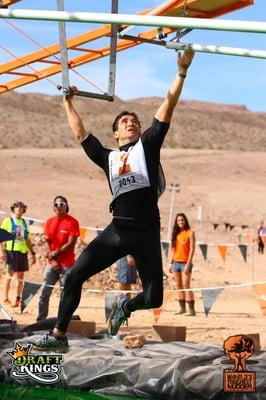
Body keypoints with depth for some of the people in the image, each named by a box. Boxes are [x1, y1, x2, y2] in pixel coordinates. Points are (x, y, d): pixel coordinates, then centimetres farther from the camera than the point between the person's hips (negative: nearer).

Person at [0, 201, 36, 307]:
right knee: (10, 274, -5)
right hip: (11, 250, -5)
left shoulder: (25, 222, 17)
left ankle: (18, 299, 14)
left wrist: (33, 253, 17)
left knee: (21, 275, 6)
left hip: (23, 251, 5)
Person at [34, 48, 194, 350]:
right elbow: (80, 133, 26)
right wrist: (68, 103, 33)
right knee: (74, 276, -7)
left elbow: (167, 107, 5)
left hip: (147, 232, -2)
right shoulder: (108, 157, 18)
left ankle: (124, 306, 35)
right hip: (117, 229, 2)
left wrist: (182, 72, 0)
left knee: (153, 299, 0)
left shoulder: (148, 145, 12)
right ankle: (58, 335, 6)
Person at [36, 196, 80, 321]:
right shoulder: (49, 222, 9)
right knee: (44, 293, 3)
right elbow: (47, 242, 5)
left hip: (67, 264, -5)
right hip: (52, 263, 5)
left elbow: (71, 244, -11)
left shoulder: (72, 222, -6)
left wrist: (55, 253, -10)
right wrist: (52, 259, -6)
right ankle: (40, 320, 9)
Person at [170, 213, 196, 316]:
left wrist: (188, 264, -16)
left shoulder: (190, 233, -4)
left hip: (185, 263, -6)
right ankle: (182, 308, 12)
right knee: (179, 286, 7)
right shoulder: (175, 233, 12)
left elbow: (192, 249, -9)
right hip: (176, 262, 6)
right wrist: (171, 263, 12)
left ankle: (191, 309, -13)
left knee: (186, 285, -13)